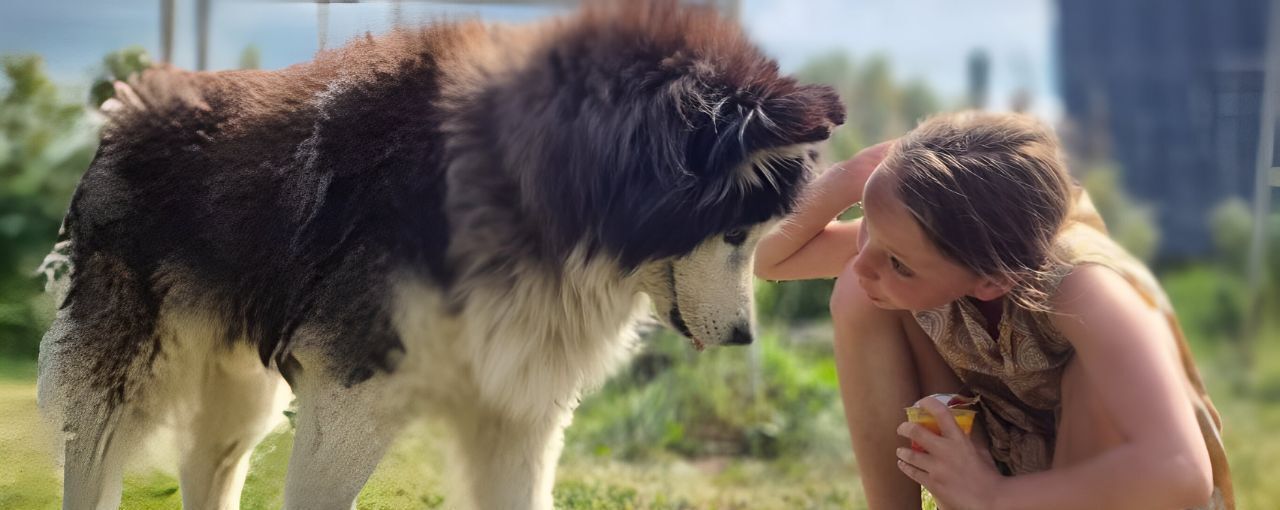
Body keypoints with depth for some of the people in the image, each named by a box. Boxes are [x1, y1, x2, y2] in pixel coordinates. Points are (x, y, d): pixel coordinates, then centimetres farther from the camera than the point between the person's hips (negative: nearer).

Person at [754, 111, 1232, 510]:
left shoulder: (1080, 284, -37)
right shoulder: (916, 236, -20)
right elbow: (769, 259, -5)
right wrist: (847, 179, -26)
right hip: (997, 460, 5)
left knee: (1097, 378, -36)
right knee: (857, 297, -16)